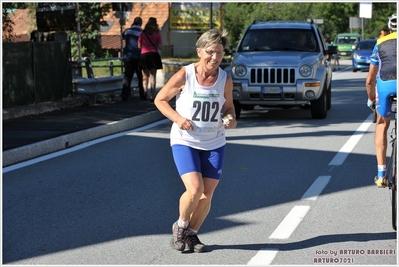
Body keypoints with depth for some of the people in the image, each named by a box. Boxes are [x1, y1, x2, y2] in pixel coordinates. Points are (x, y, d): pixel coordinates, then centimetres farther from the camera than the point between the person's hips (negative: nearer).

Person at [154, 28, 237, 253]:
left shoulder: (225, 79, -4)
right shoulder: (184, 76, -13)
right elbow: (160, 99, -2)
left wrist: (231, 119, -11)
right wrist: (178, 118, -18)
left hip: (215, 144, 4)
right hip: (185, 141, -3)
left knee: (207, 195, 3)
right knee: (194, 189, -18)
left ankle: (192, 234, 27)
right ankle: (180, 226, 12)